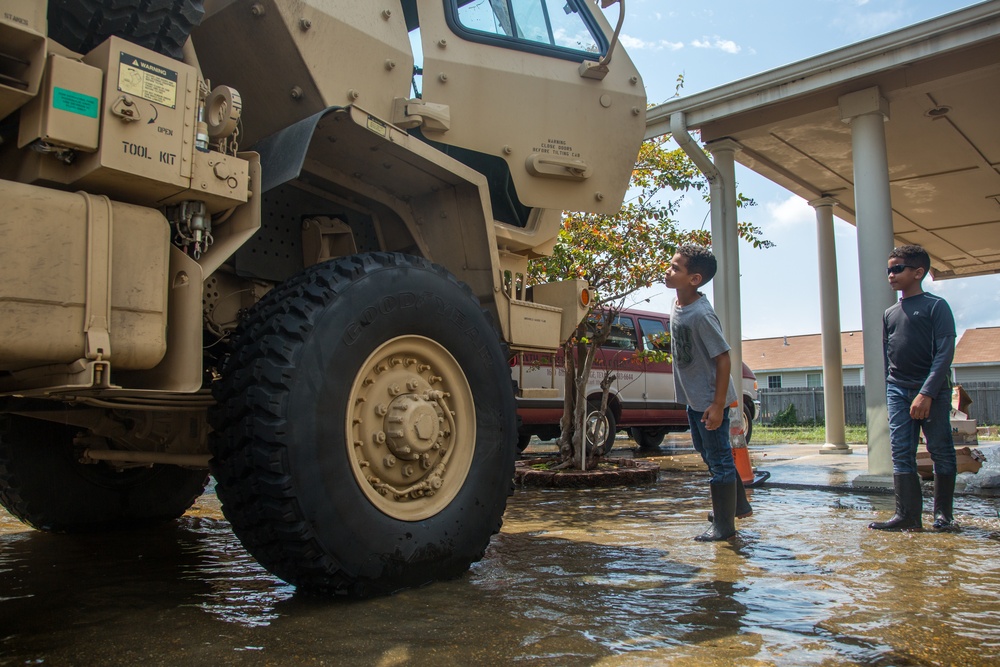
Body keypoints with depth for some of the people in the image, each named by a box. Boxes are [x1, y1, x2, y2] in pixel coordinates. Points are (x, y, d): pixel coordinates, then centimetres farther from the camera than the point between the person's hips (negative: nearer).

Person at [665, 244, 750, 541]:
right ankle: (739, 504, 39)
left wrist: (717, 405, -24)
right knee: (708, 455, 22)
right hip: (693, 398, 10)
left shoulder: (701, 314, -25)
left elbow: (723, 357, -23)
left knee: (719, 460, 2)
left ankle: (724, 526, 15)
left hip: (710, 400, -10)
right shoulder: (677, 305, 2)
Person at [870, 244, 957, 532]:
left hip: (933, 391, -5)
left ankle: (943, 513, 14)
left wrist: (927, 392, -19)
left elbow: (945, 352, -11)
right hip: (898, 390, 5)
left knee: (941, 450, 1)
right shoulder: (890, 313, 14)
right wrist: (891, 392, 11)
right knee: (901, 453, -1)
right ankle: (908, 515, 0)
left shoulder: (936, 306, -3)